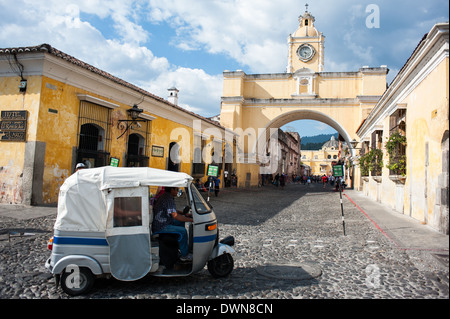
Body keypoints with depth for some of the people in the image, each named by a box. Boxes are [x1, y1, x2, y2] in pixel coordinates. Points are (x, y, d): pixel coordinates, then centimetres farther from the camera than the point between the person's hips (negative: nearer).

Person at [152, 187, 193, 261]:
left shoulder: (165, 196, 11)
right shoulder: (168, 199, -23)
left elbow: (172, 210, 23)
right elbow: (175, 216, -30)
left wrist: (184, 213, 11)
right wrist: (191, 219, -25)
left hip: (162, 222, 11)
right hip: (160, 227, -11)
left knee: (181, 222, 19)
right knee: (183, 231, -19)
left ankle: (180, 246, 24)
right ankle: (185, 255, -8)